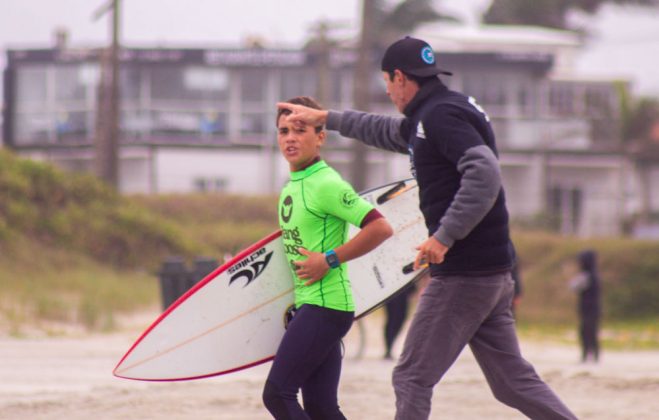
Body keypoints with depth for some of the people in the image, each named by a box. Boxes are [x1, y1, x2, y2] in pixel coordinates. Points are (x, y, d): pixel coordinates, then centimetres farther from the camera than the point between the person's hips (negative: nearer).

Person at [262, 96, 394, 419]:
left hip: (324, 306, -9)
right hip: (307, 305, 9)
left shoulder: (326, 184, -14)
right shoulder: (292, 186, 14)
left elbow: (381, 228, -22)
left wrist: (329, 260, -19)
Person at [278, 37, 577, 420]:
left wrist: (445, 236, -28)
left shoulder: (441, 115, -12)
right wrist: (326, 117, 44)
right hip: (494, 272, 10)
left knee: (413, 378, -3)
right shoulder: (428, 118, 19)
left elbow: (485, 174, -26)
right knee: (514, 380, 9)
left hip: (464, 273, -10)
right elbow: (389, 132, 40)